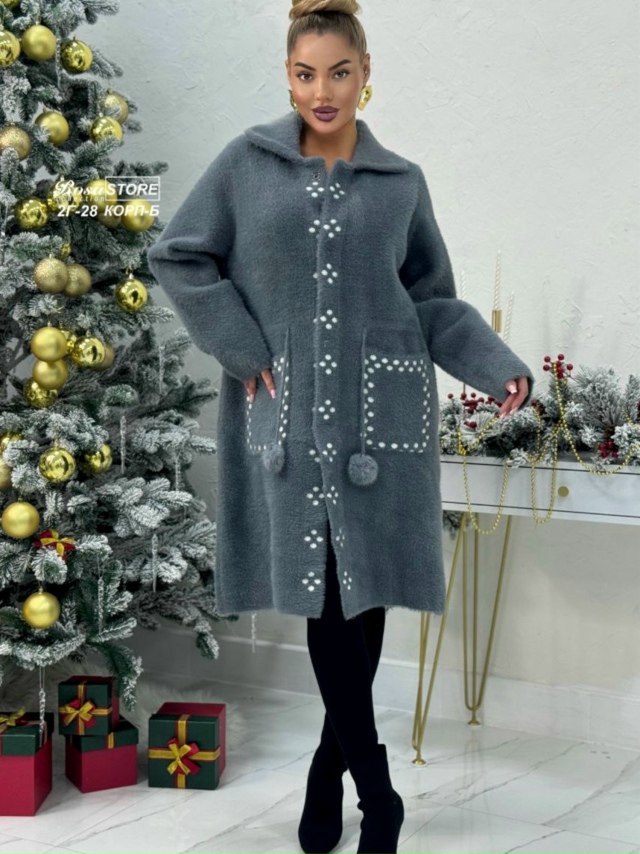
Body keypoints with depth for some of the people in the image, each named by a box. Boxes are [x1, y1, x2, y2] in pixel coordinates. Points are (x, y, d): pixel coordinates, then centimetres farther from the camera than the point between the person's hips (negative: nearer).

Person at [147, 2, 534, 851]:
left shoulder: (402, 182, 8)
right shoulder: (247, 162, 4)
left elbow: (434, 300, 10)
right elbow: (177, 255, 6)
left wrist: (499, 366, -4)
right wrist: (244, 349, -3)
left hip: (381, 414, 1)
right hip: (288, 413, -1)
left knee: (365, 589, 2)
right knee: (321, 590, -1)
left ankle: (332, 765, 22)